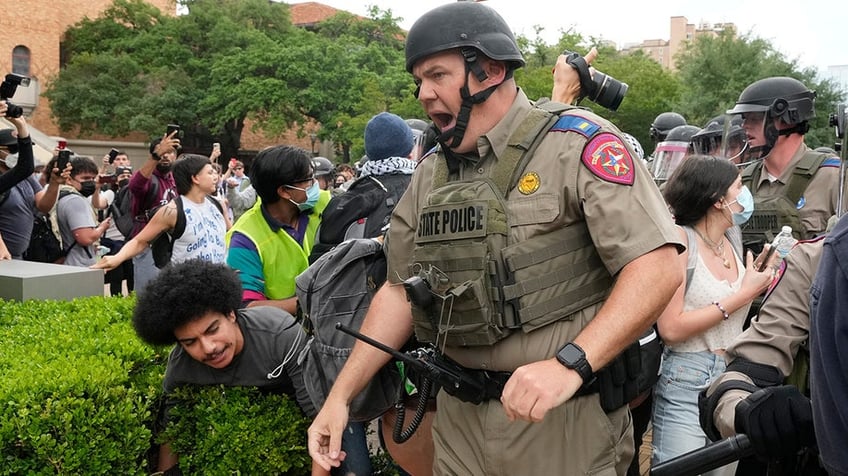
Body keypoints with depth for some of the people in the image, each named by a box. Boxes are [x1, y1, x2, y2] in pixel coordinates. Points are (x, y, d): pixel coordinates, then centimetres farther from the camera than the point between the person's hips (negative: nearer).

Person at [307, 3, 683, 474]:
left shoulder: (576, 143, -10)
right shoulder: (430, 176, 9)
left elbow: (658, 268, -18)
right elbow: (400, 290, 12)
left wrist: (569, 364, -28)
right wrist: (341, 395, 5)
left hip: (564, 416, -5)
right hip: (460, 417, 6)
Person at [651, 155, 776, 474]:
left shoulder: (733, 243, 8)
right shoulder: (680, 239, -12)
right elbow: (670, 328, -20)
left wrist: (759, 284, 4)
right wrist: (743, 295, -14)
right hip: (686, 384, -7)